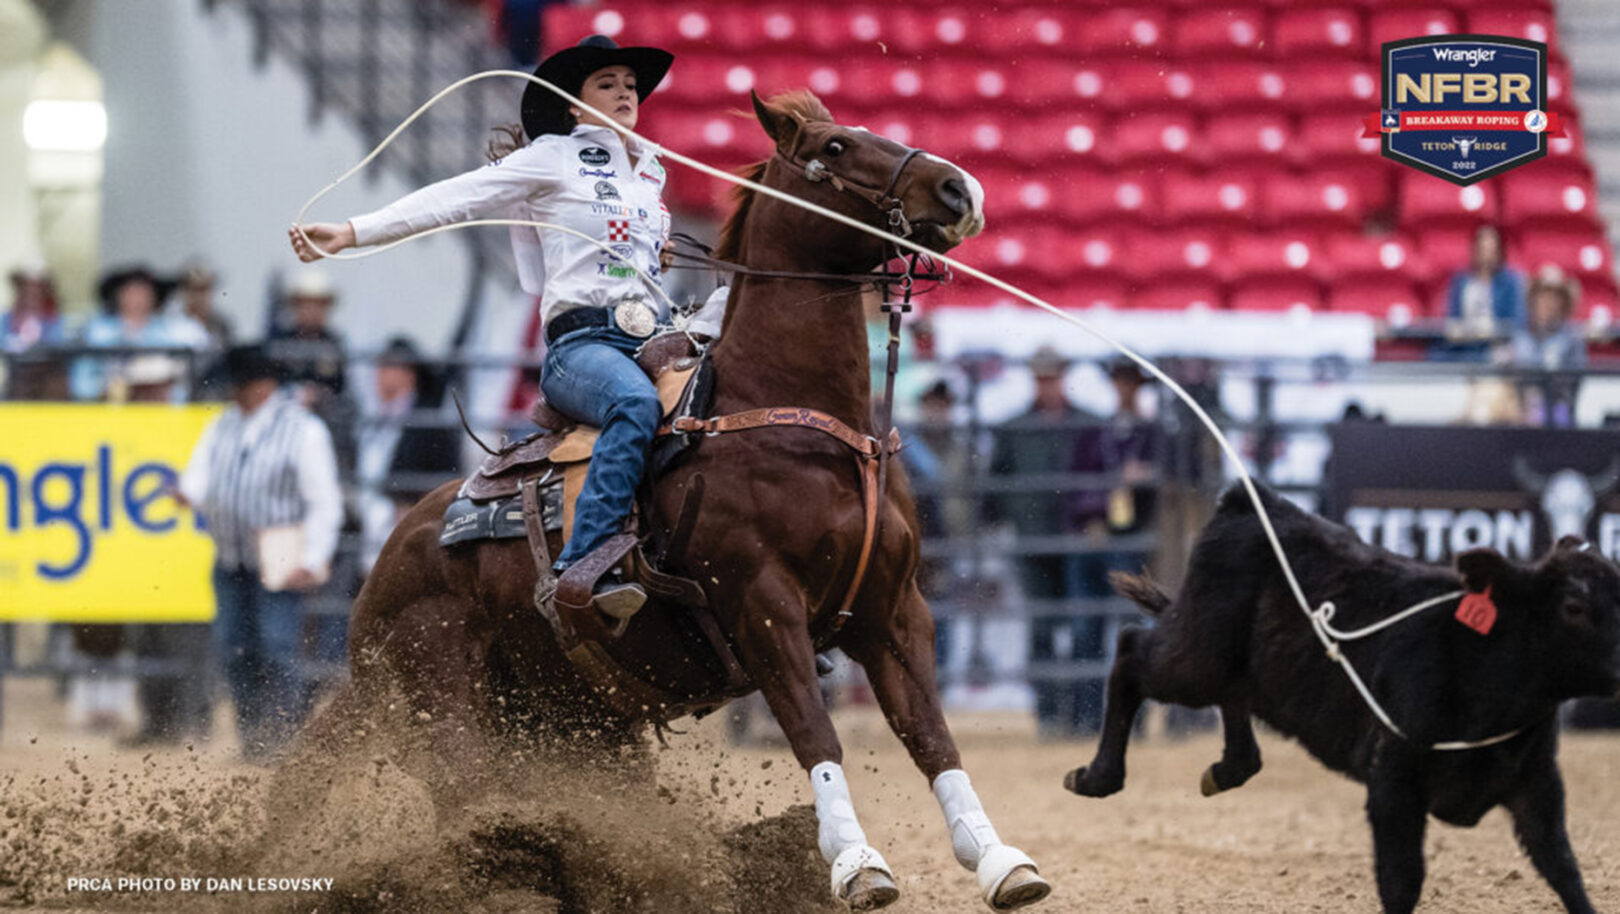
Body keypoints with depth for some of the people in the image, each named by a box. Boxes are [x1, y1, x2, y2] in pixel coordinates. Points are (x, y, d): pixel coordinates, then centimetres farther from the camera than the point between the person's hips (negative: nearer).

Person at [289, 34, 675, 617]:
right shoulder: (554, 158, 7)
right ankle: (585, 568, -47)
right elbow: (456, 199, -1)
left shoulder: (652, 171, 24)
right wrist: (352, 232, -10)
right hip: (582, 343, -6)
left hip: (653, 342, 6)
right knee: (636, 403, -40)